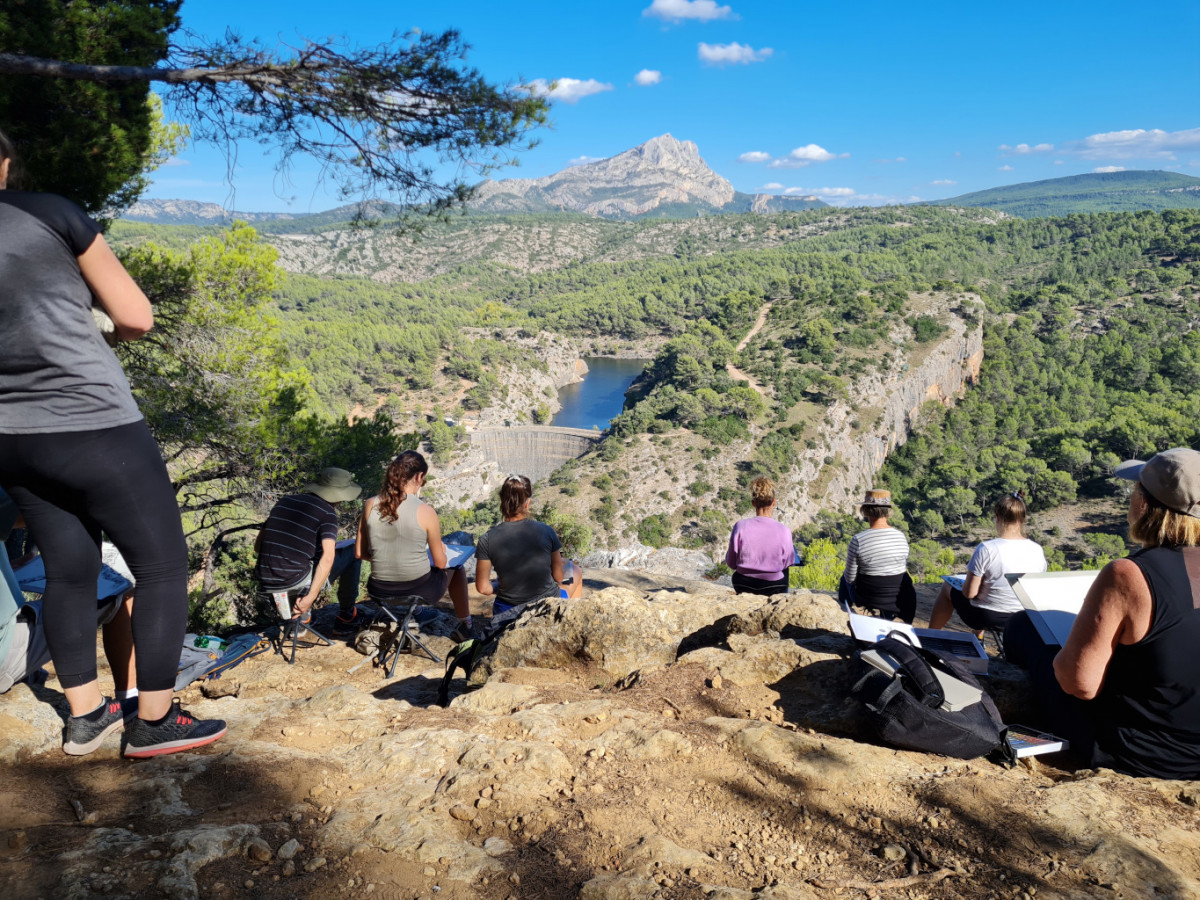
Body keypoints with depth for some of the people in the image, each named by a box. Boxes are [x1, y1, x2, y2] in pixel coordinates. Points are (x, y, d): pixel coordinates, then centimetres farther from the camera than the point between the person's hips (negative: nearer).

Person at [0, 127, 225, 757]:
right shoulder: (51, 213, -10)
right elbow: (137, 318, -7)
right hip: (96, 430, -7)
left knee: (69, 571, 18)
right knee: (163, 567, 5)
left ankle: (86, 715, 28)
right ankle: (153, 723, 12)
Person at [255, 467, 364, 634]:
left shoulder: (284, 501, 13)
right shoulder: (327, 512, -5)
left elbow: (257, 547, 17)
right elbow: (327, 558, -18)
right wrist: (311, 597, -15)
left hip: (264, 582, 7)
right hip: (296, 581, -6)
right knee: (354, 550, 11)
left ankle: (299, 620, 37)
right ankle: (346, 617, 22)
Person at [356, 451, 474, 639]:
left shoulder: (370, 505, -7)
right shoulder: (425, 512, -17)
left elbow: (359, 553, 2)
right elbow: (440, 563, -8)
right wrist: (441, 548, 14)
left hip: (379, 593, 4)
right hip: (419, 592, -4)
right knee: (455, 565, 29)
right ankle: (466, 626, 42)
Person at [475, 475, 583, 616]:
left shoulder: (487, 540, -16)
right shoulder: (546, 532, -16)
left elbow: (482, 588, -10)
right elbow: (558, 577, -5)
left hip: (507, 611, 2)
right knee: (575, 570, 34)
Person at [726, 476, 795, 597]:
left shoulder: (740, 527, -18)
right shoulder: (783, 531, -20)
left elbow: (731, 563, -7)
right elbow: (788, 563, -5)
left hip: (743, 586, 1)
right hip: (774, 589, -1)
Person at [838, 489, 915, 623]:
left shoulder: (858, 540, -22)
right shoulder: (901, 536, -9)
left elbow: (850, 578, -13)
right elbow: (904, 569, 5)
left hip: (868, 600, -3)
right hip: (898, 602, 3)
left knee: (845, 577, 28)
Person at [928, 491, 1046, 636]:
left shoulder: (986, 549, -25)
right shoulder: (1038, 551, -11)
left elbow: (969, 593, -21)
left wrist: (967, 582, 1)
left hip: (985, 618, -5)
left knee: (947, 588, 24)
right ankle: (977, 639, 48)